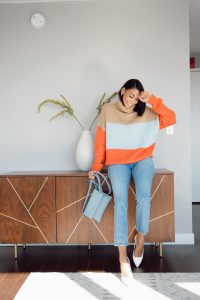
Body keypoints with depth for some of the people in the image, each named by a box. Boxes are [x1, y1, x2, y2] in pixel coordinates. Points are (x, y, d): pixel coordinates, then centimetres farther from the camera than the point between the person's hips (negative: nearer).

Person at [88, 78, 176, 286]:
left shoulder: (146, 112, 5)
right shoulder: (108, 110, 5)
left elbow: (171, 119, -5)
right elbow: (101, 139, 5)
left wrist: (152, 100, -11)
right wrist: (96, 166, -1)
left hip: (142, 159, 1)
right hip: (117, 162, 0)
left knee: (144, 194, -27)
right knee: (120, 200, -23)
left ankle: (140, 237, -1)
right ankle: (123, 258, -22)